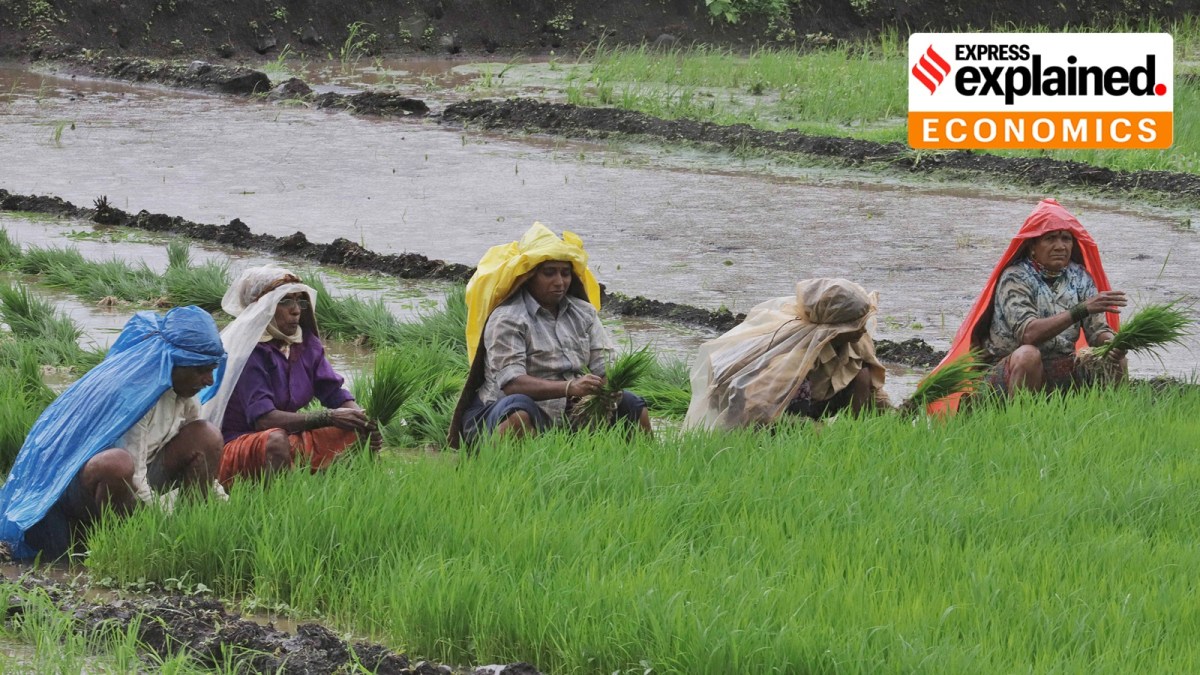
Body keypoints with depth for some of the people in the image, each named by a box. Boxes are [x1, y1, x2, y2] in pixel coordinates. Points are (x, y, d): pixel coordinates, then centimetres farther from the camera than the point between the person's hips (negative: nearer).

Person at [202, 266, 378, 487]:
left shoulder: (305, 343, 4)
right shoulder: (249, 351, -19)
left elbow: (335, 393, 1)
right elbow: (263, 418, -28)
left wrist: (360, 418, -23)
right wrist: (328, 417, -33)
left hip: (290, 439, 8)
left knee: (361, 433, -5)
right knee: (275, 439, -40)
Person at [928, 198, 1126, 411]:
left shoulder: (1080, 279, 7)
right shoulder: (1015, 278, -11)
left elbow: (1098, 330, -1)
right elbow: (1028, 333, -26)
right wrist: (1080, 310, -36)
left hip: (1061, 373, 5)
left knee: (1115, 362, -16)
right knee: (1028, 354, -36)